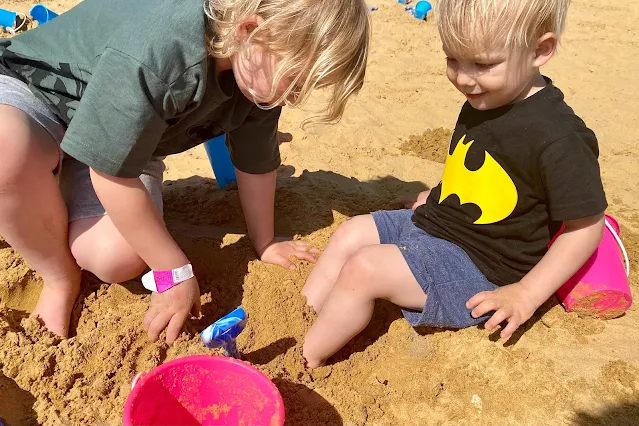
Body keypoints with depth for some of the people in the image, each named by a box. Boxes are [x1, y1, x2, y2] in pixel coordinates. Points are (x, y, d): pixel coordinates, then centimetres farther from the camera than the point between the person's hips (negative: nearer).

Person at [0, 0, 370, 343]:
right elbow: (113, 176, -33)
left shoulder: (258, 69, -17)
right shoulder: (154, 55, -41)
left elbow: (257, 162, -3)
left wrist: (265, 242, 7)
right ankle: (61, 278, -11)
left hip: (126, 143, 5)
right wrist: (175, 273, -25)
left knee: (118, 259, -22)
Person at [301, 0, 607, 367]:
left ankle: (304, 363, 1)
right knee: (350, 234, 6)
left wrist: (525, 295, -20)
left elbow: (587, 224, -18)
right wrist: (437, 198, 6)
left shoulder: (560, 140, -24)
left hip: (478, 268, -9)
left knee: (363, 268, -20)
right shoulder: (484, 101, 1)